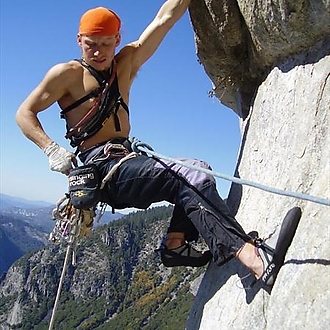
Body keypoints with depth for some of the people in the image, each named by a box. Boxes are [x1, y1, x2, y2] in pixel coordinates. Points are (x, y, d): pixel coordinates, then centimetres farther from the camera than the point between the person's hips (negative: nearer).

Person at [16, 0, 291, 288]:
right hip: (102, 167, -8)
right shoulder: (68, 73, 2)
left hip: (128, 161, 8)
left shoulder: (127, 64, 16)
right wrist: (52, 150, -12)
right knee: (189, 177, -25)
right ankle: (248, 254, -38)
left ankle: (176, 243, -14)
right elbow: (24, 114, 3)